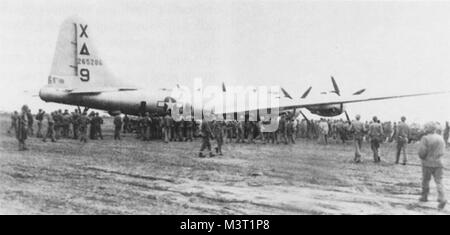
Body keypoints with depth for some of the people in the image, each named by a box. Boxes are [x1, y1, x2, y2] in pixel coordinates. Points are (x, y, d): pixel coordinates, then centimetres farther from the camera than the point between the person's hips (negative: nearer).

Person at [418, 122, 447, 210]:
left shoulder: (425, 138, -13)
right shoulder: (441, 138, 6)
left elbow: (421, 152, -17)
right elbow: (442, 151, 12)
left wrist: (422, 158, 3)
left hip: (428, 163, -4)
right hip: (438, 163, 4)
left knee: (425, 180, 13)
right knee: (439, 181, 3)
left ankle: (424, 197, 25)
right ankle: (442, 198, -12)